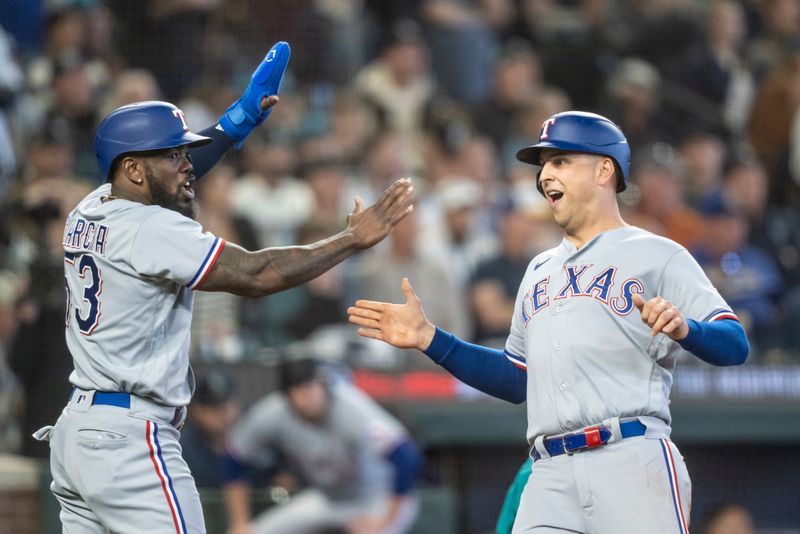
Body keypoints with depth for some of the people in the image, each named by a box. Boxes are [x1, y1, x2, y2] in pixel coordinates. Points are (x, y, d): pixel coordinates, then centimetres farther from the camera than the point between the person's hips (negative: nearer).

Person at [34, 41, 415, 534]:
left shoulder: (88, 213, 11)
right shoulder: (152, 230, -15)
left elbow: (167, 176, 31)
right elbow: (256, 274, -19)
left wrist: (238, 120, 30)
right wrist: (354, 238, -14)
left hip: (75, 429, 10)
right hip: (130, 438, -10)